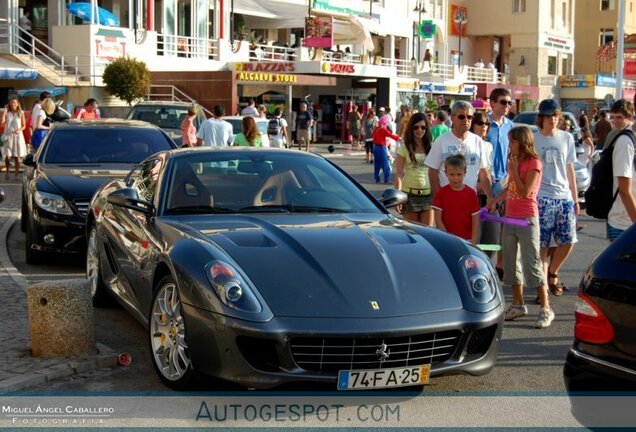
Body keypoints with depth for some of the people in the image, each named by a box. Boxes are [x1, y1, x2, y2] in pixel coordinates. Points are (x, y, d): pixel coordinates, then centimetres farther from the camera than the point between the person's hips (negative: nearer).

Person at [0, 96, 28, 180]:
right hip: (8, 136, 0)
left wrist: (20, 129, -14)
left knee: (17, 156, 0)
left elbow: (24, 126, 7)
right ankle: (7, 172, 13)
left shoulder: (21, 113, 4)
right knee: (7, 156, -8)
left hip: (18, 136, 0)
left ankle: (17, 174, 7)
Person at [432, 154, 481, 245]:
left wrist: (473, 242, -6)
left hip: (466, 241, 1)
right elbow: (438, 219, -2)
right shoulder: (441, 193, 0)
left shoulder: (471, 193, 1)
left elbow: (475, 220, 1)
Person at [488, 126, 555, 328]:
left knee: (532, 264, -9)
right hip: (510, 218, 8)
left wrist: (514, 169, -14)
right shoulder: (514, 161, 13)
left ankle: (546, 309, -5)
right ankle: (518, 305, 22)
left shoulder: (534, 163, -10)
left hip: (527, 219, -8)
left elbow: (525, 192, -19)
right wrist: (494, 202, 13)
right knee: (511, 263, 11)